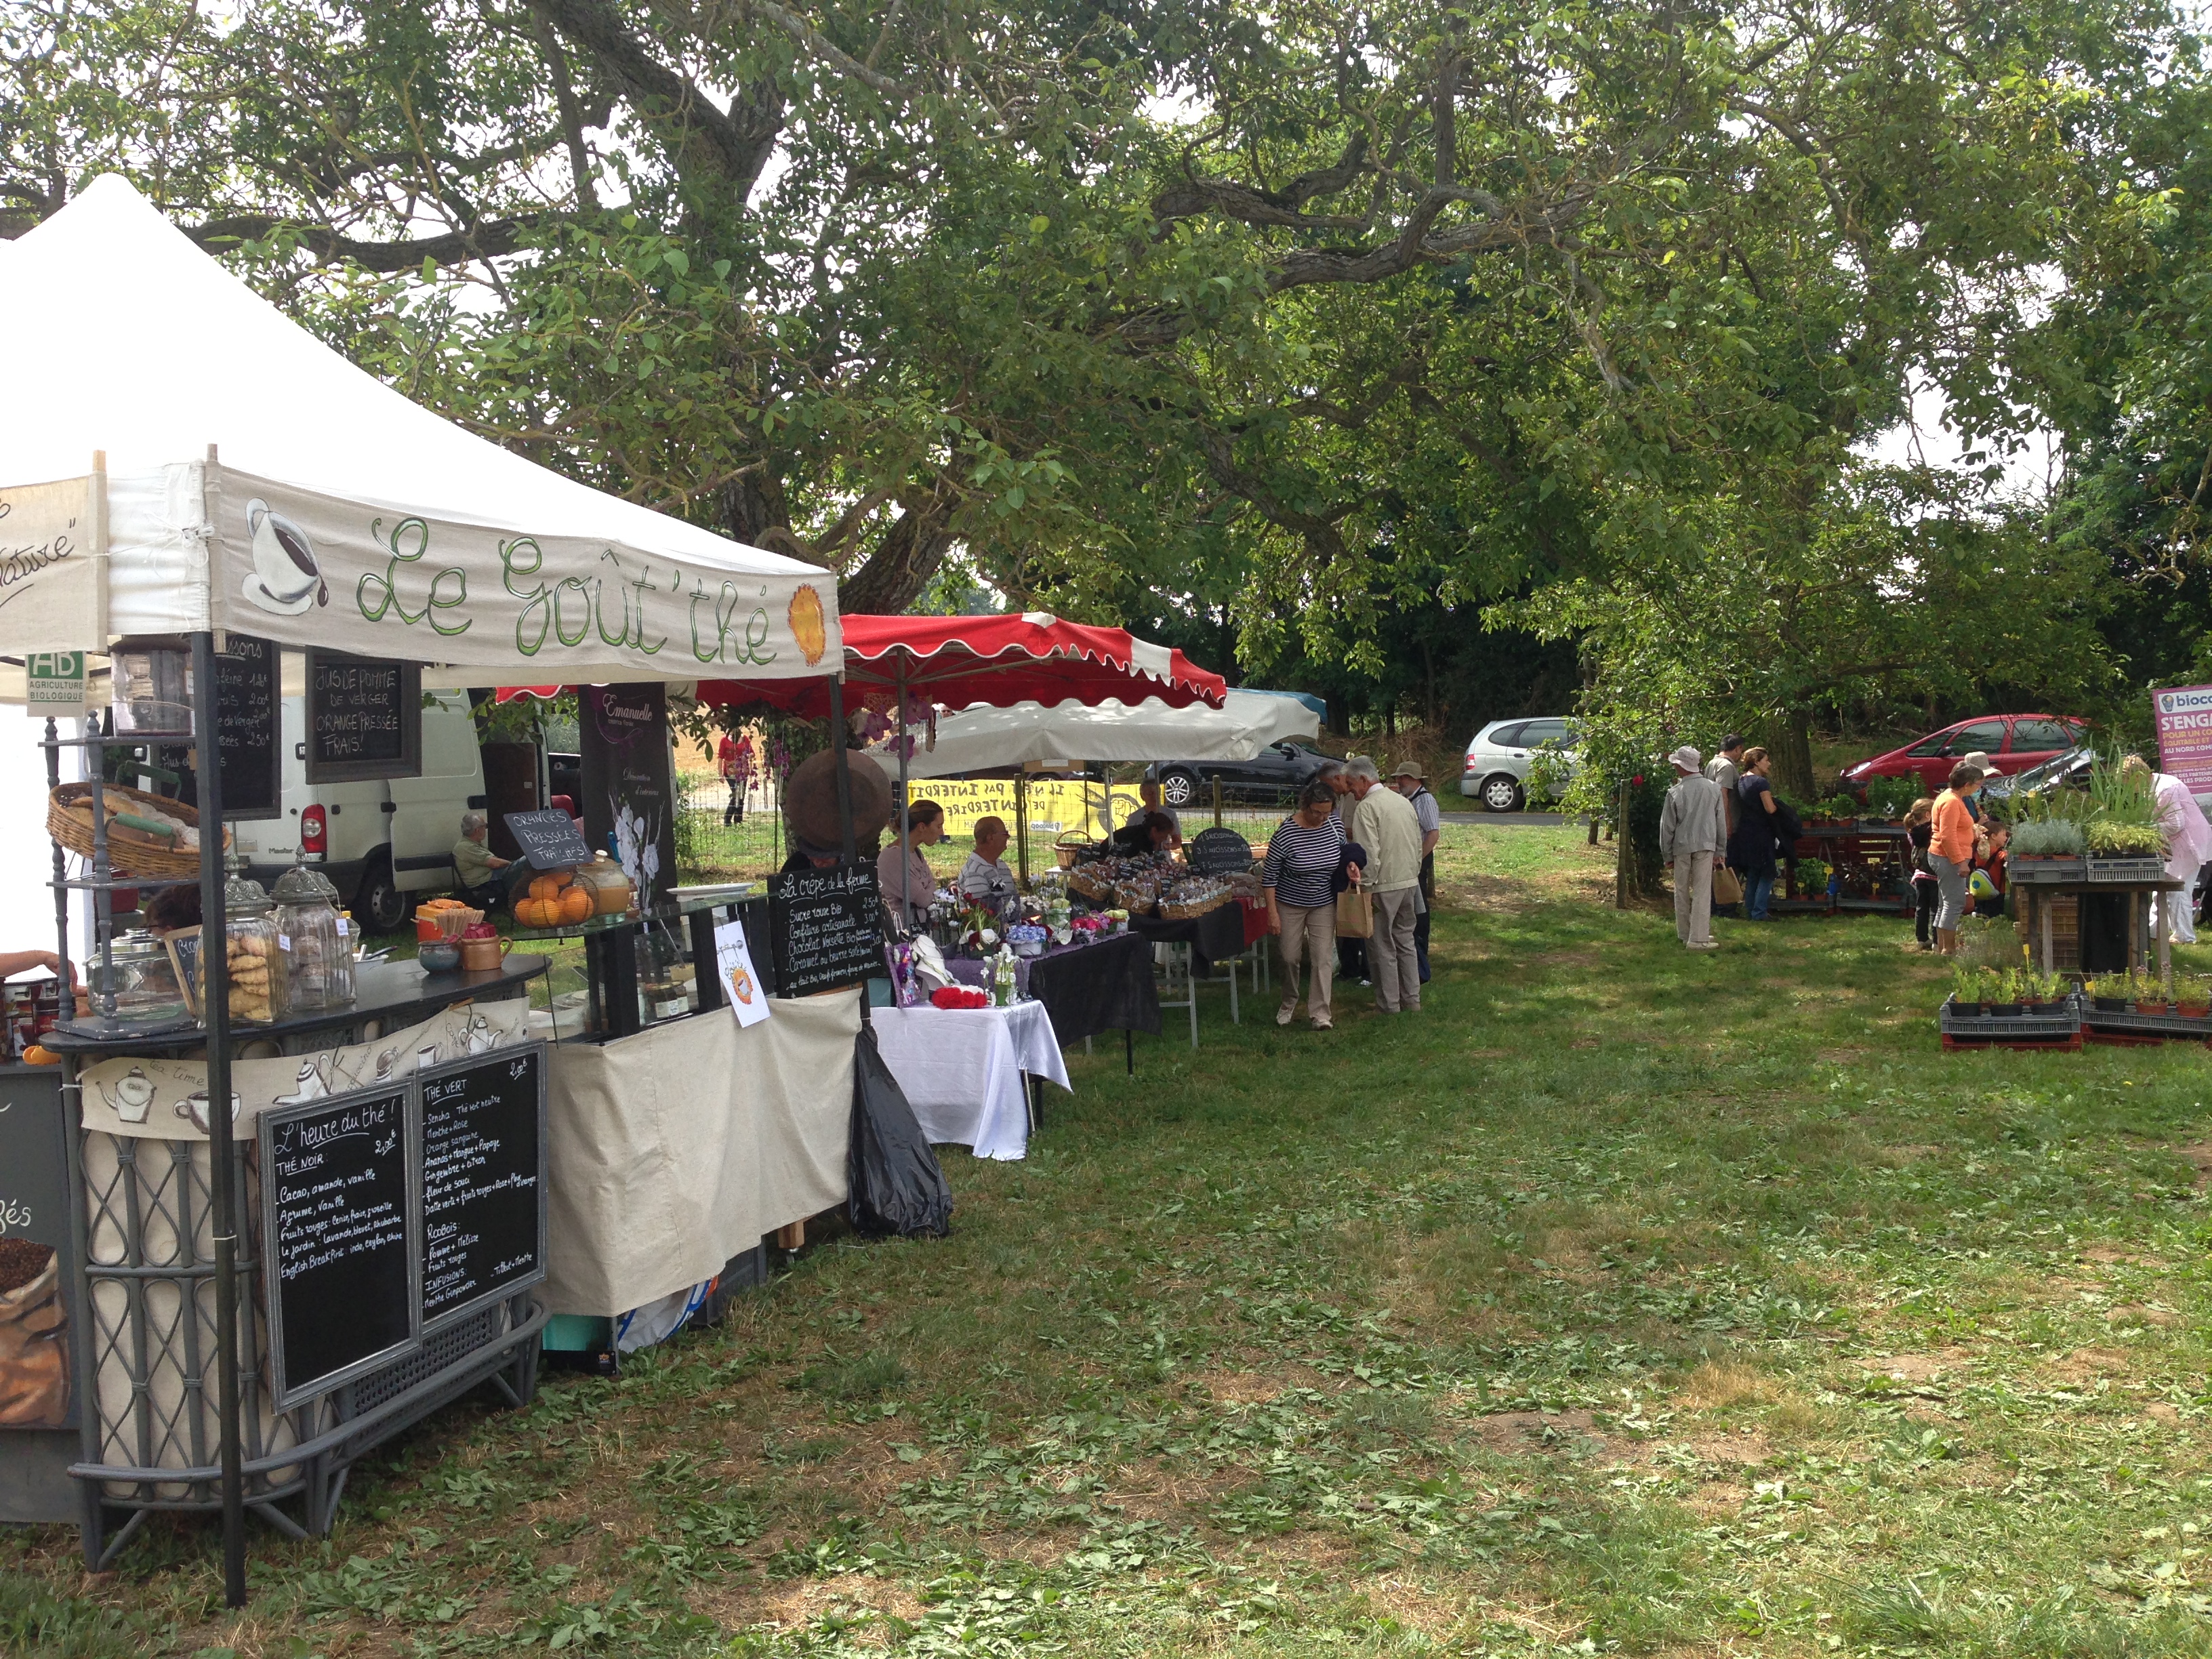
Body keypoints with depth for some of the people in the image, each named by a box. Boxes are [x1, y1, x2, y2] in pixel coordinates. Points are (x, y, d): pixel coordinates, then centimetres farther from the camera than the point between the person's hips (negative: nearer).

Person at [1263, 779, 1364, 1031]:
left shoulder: (1335, 823, -9)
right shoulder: (1285, 832, -21)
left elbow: (1343, 850, 13)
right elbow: (1269, 875, -13)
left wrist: (1350, 865, -10)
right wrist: (1272, 912, -14)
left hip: (1324, 903, 3)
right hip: (1290, 904, -2)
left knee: (1324, 958, -3)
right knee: (1290, 957, 8)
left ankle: (1319, 1013, 3)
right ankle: (1289, 1003, 32)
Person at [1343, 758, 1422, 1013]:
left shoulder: (1367, 807, -14)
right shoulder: (1404, 801, 11)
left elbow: (1369, 853, -20)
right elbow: (1418, 845, 16)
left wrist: (1365, 887, -15)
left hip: (1384, 886, -8)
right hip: (1409, 882, 8)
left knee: (1382, 946, 1)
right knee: (1405, 941, 16)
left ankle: (1389, 1004, 6)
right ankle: (1412, 999, 20)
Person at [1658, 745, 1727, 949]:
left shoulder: (1675, 792, -6)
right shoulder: (1714, 789, -1)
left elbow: (1667, 826, 0)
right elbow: (1721, 822, 6)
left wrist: (1667, 854, 11)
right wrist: (1720, 849, 15)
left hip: (1681, 847, 0)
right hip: (1705, 844, 0)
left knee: (1682, 892, 13)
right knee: (1702, 892, 0)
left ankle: (1684, 934, 22)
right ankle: (1698, 938, -5)